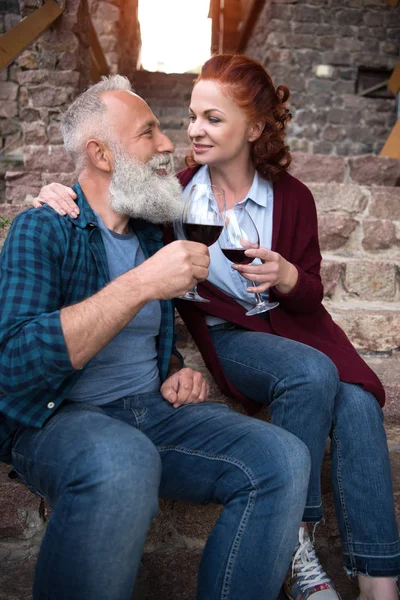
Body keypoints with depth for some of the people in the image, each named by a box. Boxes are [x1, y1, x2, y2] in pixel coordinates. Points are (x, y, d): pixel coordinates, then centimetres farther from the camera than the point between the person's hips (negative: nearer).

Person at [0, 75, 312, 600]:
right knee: (122, 462, -40)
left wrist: (176, 375, 3)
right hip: (57, 419, -5)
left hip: (153, 411, 6)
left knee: (283, 458, -18)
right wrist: (140, 285, -25)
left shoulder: (149, 232, 14)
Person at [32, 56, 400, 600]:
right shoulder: (176, 192, -2)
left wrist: (285, 276, -22)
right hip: (224, 334, -2)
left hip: (288, 323, 2)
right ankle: (295, 544, -16)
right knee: (313, 373, -31)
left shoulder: (291, 197, 0)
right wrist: (61, 197, -18)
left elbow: (310, 297, 2)